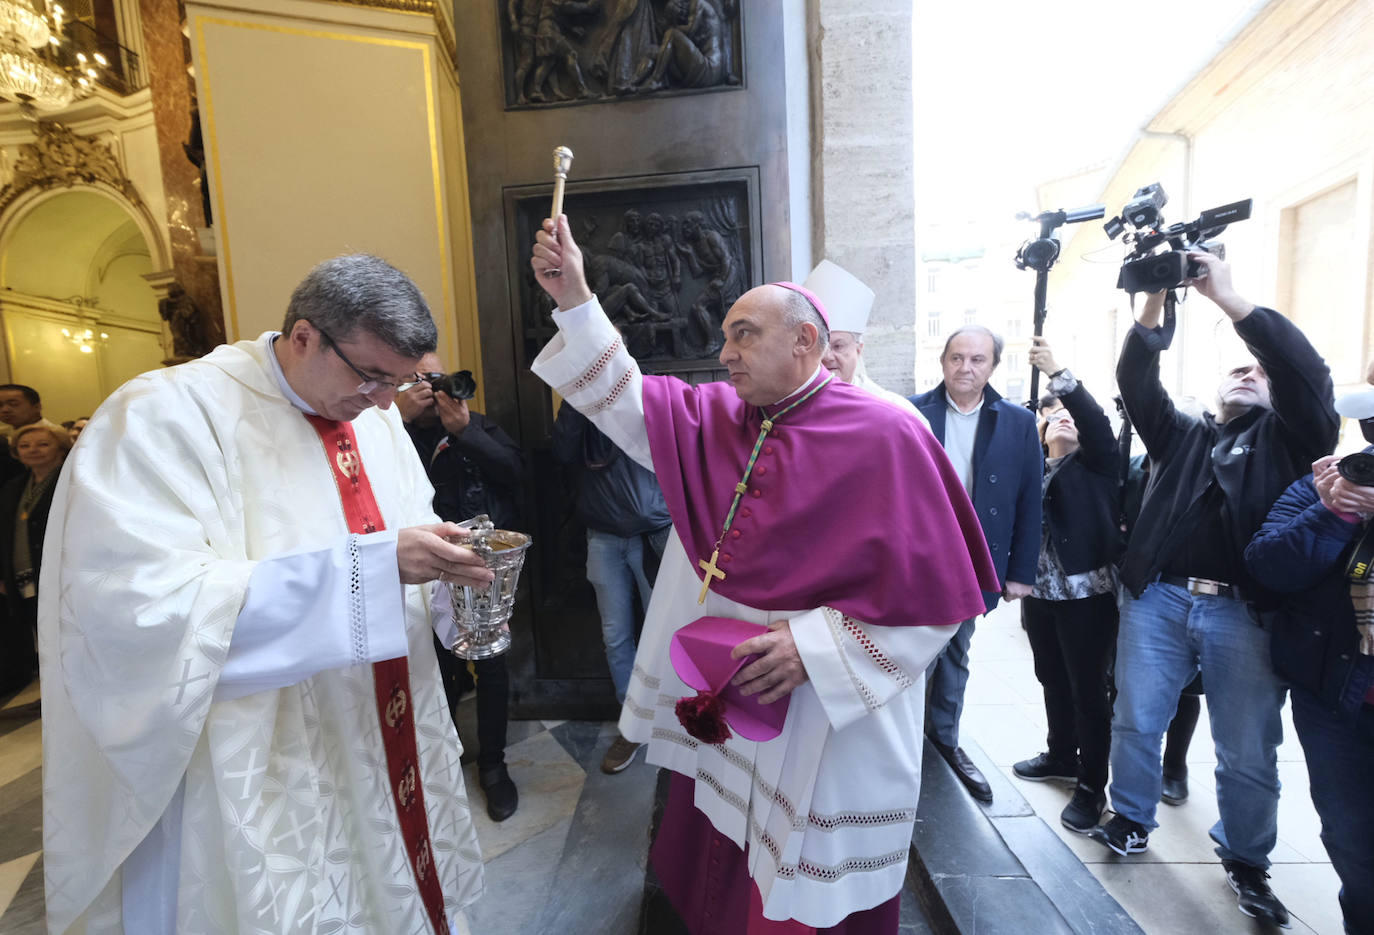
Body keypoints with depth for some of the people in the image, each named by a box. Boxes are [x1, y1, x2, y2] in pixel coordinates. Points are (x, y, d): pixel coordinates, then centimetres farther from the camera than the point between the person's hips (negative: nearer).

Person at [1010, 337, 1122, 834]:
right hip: (1040, 592, 4)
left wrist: (1056, 371, -29)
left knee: (1090, 690, 3)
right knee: (1053, 681, 18)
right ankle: (1061, 755, 38)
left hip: (1087, 593, -4)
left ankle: (1091, 787, 17)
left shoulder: (1098, 464, -1)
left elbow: (1097, 419, -19)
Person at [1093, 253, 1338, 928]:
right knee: (1136, 721, 8)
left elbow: (1307, 372, -6)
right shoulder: (1182, 435, 18)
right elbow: (1135, 382, 5)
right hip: (1157, 599, 2)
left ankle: (1245, 860, 29)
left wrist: (1227, 298, -9)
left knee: (1248, 751, 8)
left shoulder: (1288, 439, 11)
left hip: (1244, 612, -1)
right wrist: (1155, 302, -5)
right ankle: (1131, 821, 28)